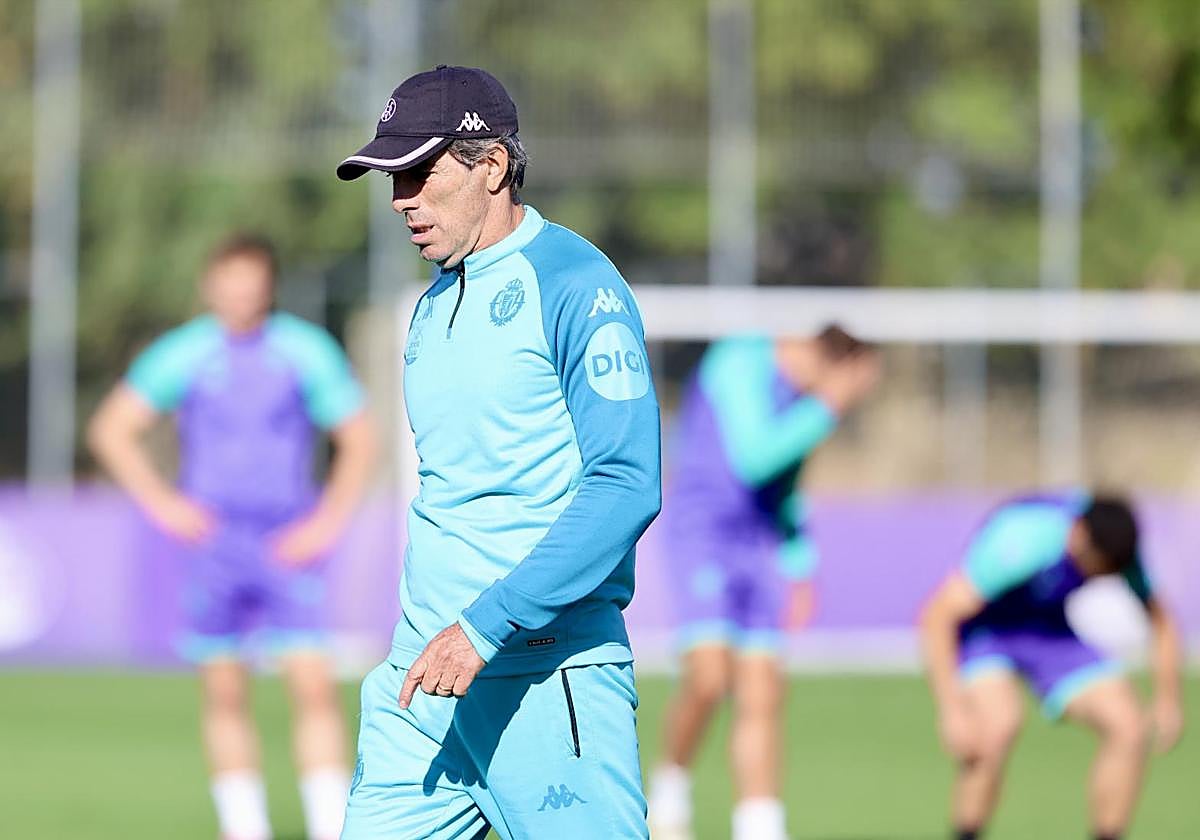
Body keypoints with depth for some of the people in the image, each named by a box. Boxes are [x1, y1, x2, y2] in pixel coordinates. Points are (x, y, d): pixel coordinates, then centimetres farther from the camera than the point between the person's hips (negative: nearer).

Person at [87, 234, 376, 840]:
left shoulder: (307, 351, 0)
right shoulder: (183, 353, 1)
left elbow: (358, 441, 8)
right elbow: (110, 429, 9)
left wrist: (327, 522, -2)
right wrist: (161, 503, 0)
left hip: (288, 543, -1)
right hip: (213, 542, 1)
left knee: (313, 682, -13)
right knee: (224, 693, 3)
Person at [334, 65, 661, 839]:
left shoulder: (573, 283, -9)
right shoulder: (435, 307, 17)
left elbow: (626, 486, -18)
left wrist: (486, 627, -22)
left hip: (545, 675, -8)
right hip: (427, 669, 8)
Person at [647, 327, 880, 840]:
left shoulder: (802, 395, 13)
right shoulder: (741, 365, -12)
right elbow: (753, 459, -23)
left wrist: (798, 566, 24)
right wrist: (826, 410, -21)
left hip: (760, 542, 8)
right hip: (701, 528, -8)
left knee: (761, 697, 0)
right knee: (708, 678, -21)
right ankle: (668, 794, 2)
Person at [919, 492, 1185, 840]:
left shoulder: (1115, 543, -17)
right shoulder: (1020, 541, -35)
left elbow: (1159, 620, 4)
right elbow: (937, 618, -31)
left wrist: (1167, 700, 2)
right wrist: (952, 711, -35)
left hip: (1048, 630, 6)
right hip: (982, 628, -5)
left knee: (1129, 728, -11)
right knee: (999, 722, -35)